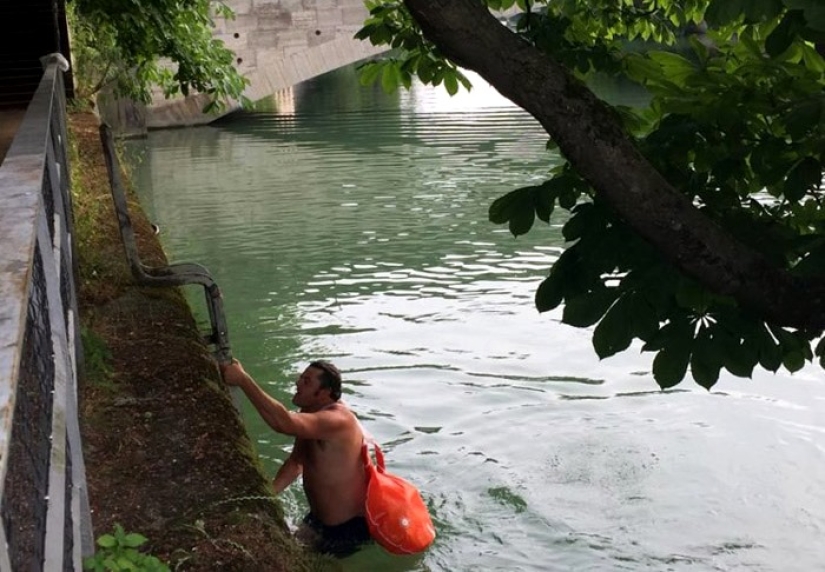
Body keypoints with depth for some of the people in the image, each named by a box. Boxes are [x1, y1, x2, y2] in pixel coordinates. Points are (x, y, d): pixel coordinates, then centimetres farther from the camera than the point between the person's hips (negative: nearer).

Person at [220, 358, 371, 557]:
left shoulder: (336, 420, -30)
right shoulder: (310, 412, 2)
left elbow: (284, 423, -46)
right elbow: (296, 462, 10)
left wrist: (243, 379, -45)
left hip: (351, 527, -9)